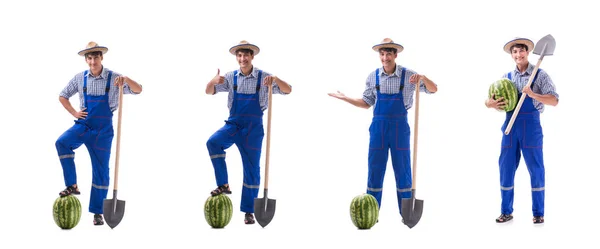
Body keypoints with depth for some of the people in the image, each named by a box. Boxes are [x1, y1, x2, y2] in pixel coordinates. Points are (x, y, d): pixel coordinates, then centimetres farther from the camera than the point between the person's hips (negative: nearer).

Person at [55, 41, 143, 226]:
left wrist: (126, 79, -31)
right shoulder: (80, 78, 1)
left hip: (103, 129, -1)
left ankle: (97, 212, 13)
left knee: (101, 171, 2)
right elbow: (63, 96, 14)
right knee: (62, 143, -28)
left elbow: (138, 90, -12)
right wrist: (74, 113, 1)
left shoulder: (113, 78, -5)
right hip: (83, 125, 1)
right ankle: (72, 186, -18)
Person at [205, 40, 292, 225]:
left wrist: (275, 79, -26)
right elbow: (209, 92, 0)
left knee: (252, 169, 2)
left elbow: (287, 90, -6)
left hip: (253, 127, -1)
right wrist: (213, 81, -22)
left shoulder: (263, 77, -1)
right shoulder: (231, 77, 3)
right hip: (233, 124, 1)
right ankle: (223, 185, -15)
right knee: (213, 142, -28)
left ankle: (249, 211, 12)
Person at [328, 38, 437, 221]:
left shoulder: (408, 75, -4)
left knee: (402, 170, 4)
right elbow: (366, 103, 11)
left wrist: (422, 78, -22)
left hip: (400, 127, -2)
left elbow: (433, 89, -3)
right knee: (375, 170, 4)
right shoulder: (373, 77, 2)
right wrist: (345, 98, 2)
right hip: (378, 127, 2)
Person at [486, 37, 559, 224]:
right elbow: (489, 100, 13)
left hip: (531, 125, -4)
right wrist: (490, 104, -12)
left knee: (536, 169, 0)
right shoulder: (506, 78, 11)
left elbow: (554, 101, -8)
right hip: (510, 125, 4)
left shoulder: (540, 75, 0)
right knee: (506, 168, 5)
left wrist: (533, 94, -23)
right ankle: (506, 212, 15)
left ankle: (538, 213, 9)